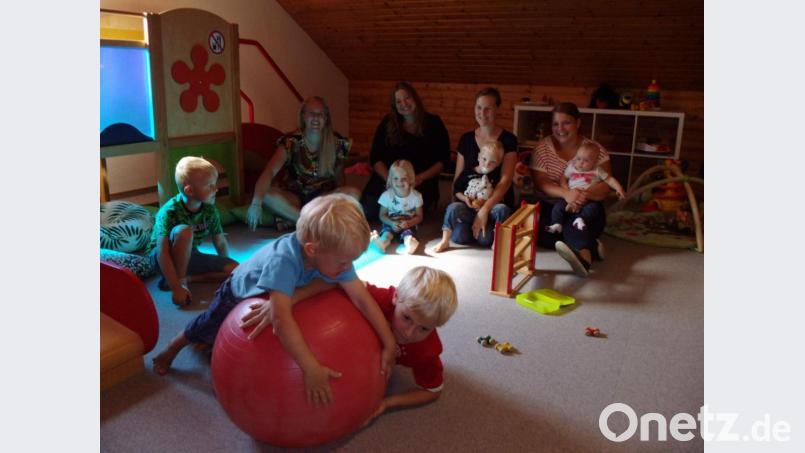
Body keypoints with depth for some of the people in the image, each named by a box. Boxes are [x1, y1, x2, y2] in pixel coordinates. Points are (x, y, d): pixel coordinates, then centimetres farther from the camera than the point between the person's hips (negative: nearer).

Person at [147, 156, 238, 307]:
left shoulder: (210, 210, -12)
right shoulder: (169, 212, -28)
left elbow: (221, 243, 0)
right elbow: (162, 254, -33)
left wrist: (226, 269, 2)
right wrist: (176, 288, -38)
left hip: (189, 256, 5)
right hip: (163, 259, -5)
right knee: (184, 231, -37)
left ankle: (185, 277, -9)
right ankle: (179, 281, -19)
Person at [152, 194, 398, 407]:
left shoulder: (333, 255, -33)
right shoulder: (283, 259, -51)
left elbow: (362, 297, -33)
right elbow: (281, 318, -59)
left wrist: (389, 343, -38)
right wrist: (312, 369, -61)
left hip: (270, 297, 5)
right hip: (240, 292, -5)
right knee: (210, 328, 19)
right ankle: (171, 349, 50)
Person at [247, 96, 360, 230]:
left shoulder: (337, 143, -7)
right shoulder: (291, 142, -14)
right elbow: (270, 171, -28)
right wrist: (256, 203, -42)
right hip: (294, 197, -2)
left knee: (354, 193, -28)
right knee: (268, 195, -32)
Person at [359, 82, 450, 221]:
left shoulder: (433, 123, 5)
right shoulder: (387, 123, 9)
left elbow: (443, 160, 3)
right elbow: (375, 158, 5)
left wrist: (420, 178, -13)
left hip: (421, 183, -2)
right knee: (368, 210, -23)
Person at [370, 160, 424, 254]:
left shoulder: (416, 196, -8)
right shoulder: (387, 195, -8)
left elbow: (419, 216, -1)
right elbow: (382, 215, -2)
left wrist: (409, 223, -22)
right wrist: (391, 223, -23)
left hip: (408, 224, -1)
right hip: (391, 223, 1)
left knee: (408, 233, -32)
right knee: (387, 231, -31)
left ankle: (410, 242, -65)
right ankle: (382, 241, -63)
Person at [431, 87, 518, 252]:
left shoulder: (508, 139, -4)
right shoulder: (466, 139, 6)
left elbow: (506, 180, -12)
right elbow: (457, 178, 8)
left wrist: (484, 209, -22)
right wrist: (461, 198, -12)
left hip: (496, 202, -1)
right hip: (469, 202, 1)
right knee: (456, 223, -31)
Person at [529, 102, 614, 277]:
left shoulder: (595, 148, 0)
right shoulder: (543, 147, 1)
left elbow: (606, 185, -10)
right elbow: (540, 182, -9)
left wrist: (583, 195, -33)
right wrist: (566, 193, -30)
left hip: (586, 208, -1)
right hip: (552, 206, 2)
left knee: (574, 220, -37)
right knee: (535, 226, -32)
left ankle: (582, 256, -62)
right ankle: (590, 246, -28)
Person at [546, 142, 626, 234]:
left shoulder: (597, 171, 7)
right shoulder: (571, 167, 12)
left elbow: (609, 179, 7)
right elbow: (563, 178, 15)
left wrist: (618, 188, -9)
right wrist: (566, 191, -2)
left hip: (590, 199, -2)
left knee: (594, 207, -33)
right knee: (558, 205, -18)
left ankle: (581, 219, -46)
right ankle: (557, 224, -21)